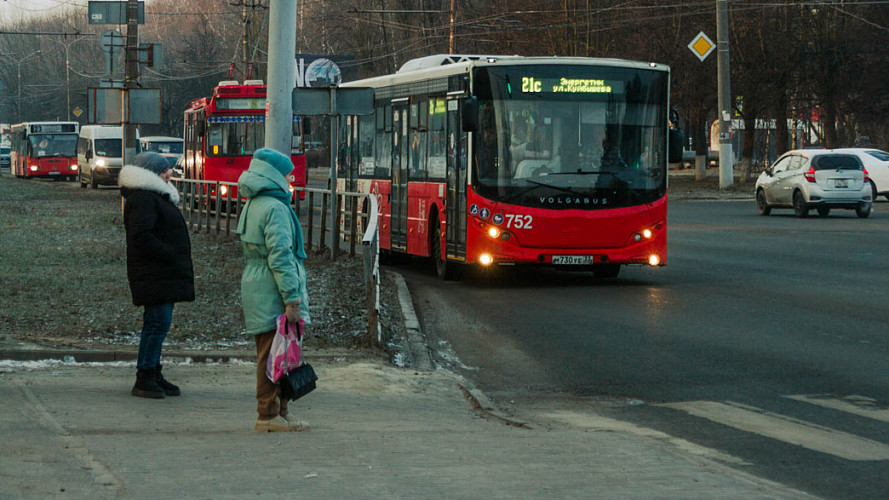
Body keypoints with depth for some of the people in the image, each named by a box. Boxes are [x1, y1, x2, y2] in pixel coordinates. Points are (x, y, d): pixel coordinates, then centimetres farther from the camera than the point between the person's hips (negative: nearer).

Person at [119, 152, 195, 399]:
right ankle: (144, 380, -11)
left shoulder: (155, 197, 22)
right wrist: (170, 254, -21)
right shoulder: (142, 199, -13)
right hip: (153, 274, -11)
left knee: (158, 324, 12)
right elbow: (141, 236, -23)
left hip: (164, 274, 11)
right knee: (158, 322, -13)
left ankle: (153, 375, 17)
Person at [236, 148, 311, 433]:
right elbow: (280, 256, -20)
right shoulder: (275, 208, -15)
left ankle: (279, 411, 19)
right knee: (273, 354, -6)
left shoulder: (251, 206, 16)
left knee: (269, 354, 13)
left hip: (254, 289, 10)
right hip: (272, 293, -10)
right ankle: (268, 416, -4)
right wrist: (292, 299, -20)